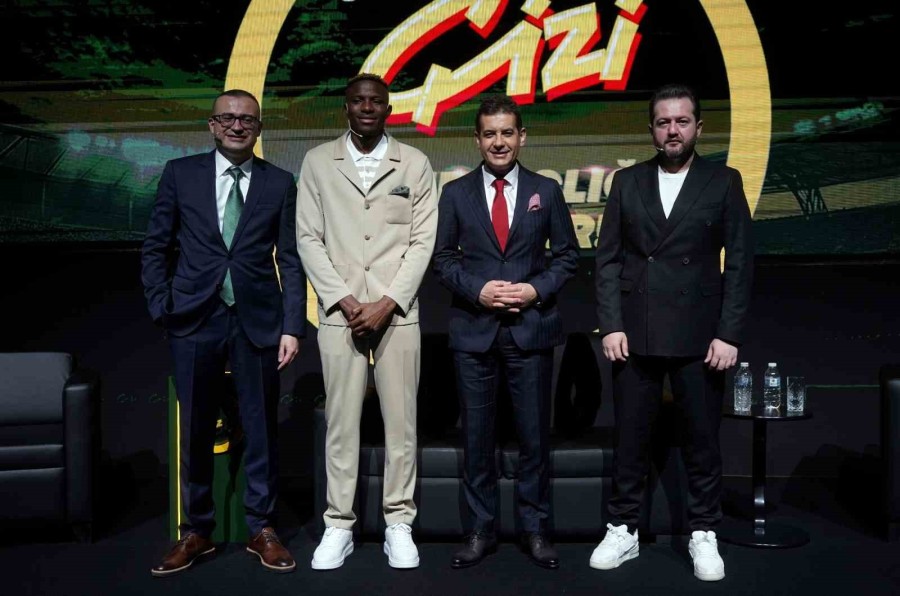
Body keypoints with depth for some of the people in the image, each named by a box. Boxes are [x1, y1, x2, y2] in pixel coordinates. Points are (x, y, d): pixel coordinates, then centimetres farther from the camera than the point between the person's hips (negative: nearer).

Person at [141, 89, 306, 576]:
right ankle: (196, 531, 25)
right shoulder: (180, 173, 6)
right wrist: (161, 308, -1)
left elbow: (291, 260, 2)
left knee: (261, 428, 7)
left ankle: (261, 529, 23)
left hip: (258, 320, 0)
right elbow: (155, 248, 8)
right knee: (196, 430, 9)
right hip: (194, 319, 1)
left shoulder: (280, 183, 4)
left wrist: (292, 326, -4)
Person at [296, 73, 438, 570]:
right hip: (339, 312, 0)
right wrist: (345, 301, -7)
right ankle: (339, 525, 15)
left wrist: (387, 303, -9)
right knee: (341, 421, 4)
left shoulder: (414, 164, 6)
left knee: (400, 421, 3)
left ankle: (399, 523, 15)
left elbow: (422, 242, 1)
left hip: (397, 311, 0)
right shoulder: (317, 162, 7)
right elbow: (308, 238, 3)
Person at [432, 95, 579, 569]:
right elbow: (443, 258, 4)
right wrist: (477, 290, -11)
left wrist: (536, 289, -10)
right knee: (476, 436, 7)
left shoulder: (546, 190, 6)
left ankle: (534, 529, 21)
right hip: (473, 330, 0)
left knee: (534, 434, 6)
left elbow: (567, 254, 7)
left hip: (531, 329, 0)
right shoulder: (456, 193, 5)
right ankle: (481, 530, 21)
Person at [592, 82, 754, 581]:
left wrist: (728, 334, -6)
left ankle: (703, 535, 24)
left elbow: (739, 264, 0)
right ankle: (623, 531, 23)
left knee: (702, 440, 8)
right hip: (634, 335, 1)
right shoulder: (627, 182, 7)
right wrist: (611, 325, -4)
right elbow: (608, 258, 4)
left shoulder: (723, 182, 3)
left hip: (699, 337, -1)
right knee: (630, 439, 9)